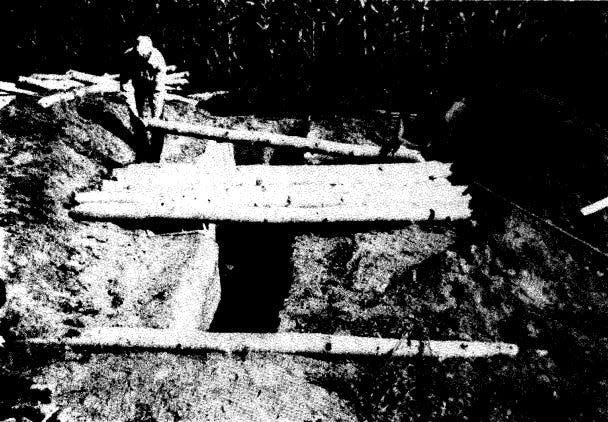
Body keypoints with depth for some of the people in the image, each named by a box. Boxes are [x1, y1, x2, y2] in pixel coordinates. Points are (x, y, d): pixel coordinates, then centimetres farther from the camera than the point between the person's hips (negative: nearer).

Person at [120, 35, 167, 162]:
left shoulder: (157, 59, -35)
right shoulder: (128, 58, -31)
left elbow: (159, 91, -32)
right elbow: (127, 89, -28)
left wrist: (156, 116, -36)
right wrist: (135, 114, -33)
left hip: (154, 87, -1)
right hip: (137, 87, 2)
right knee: (136, 122, 2)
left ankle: (155, 158, 5)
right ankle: (142, 156, 20)